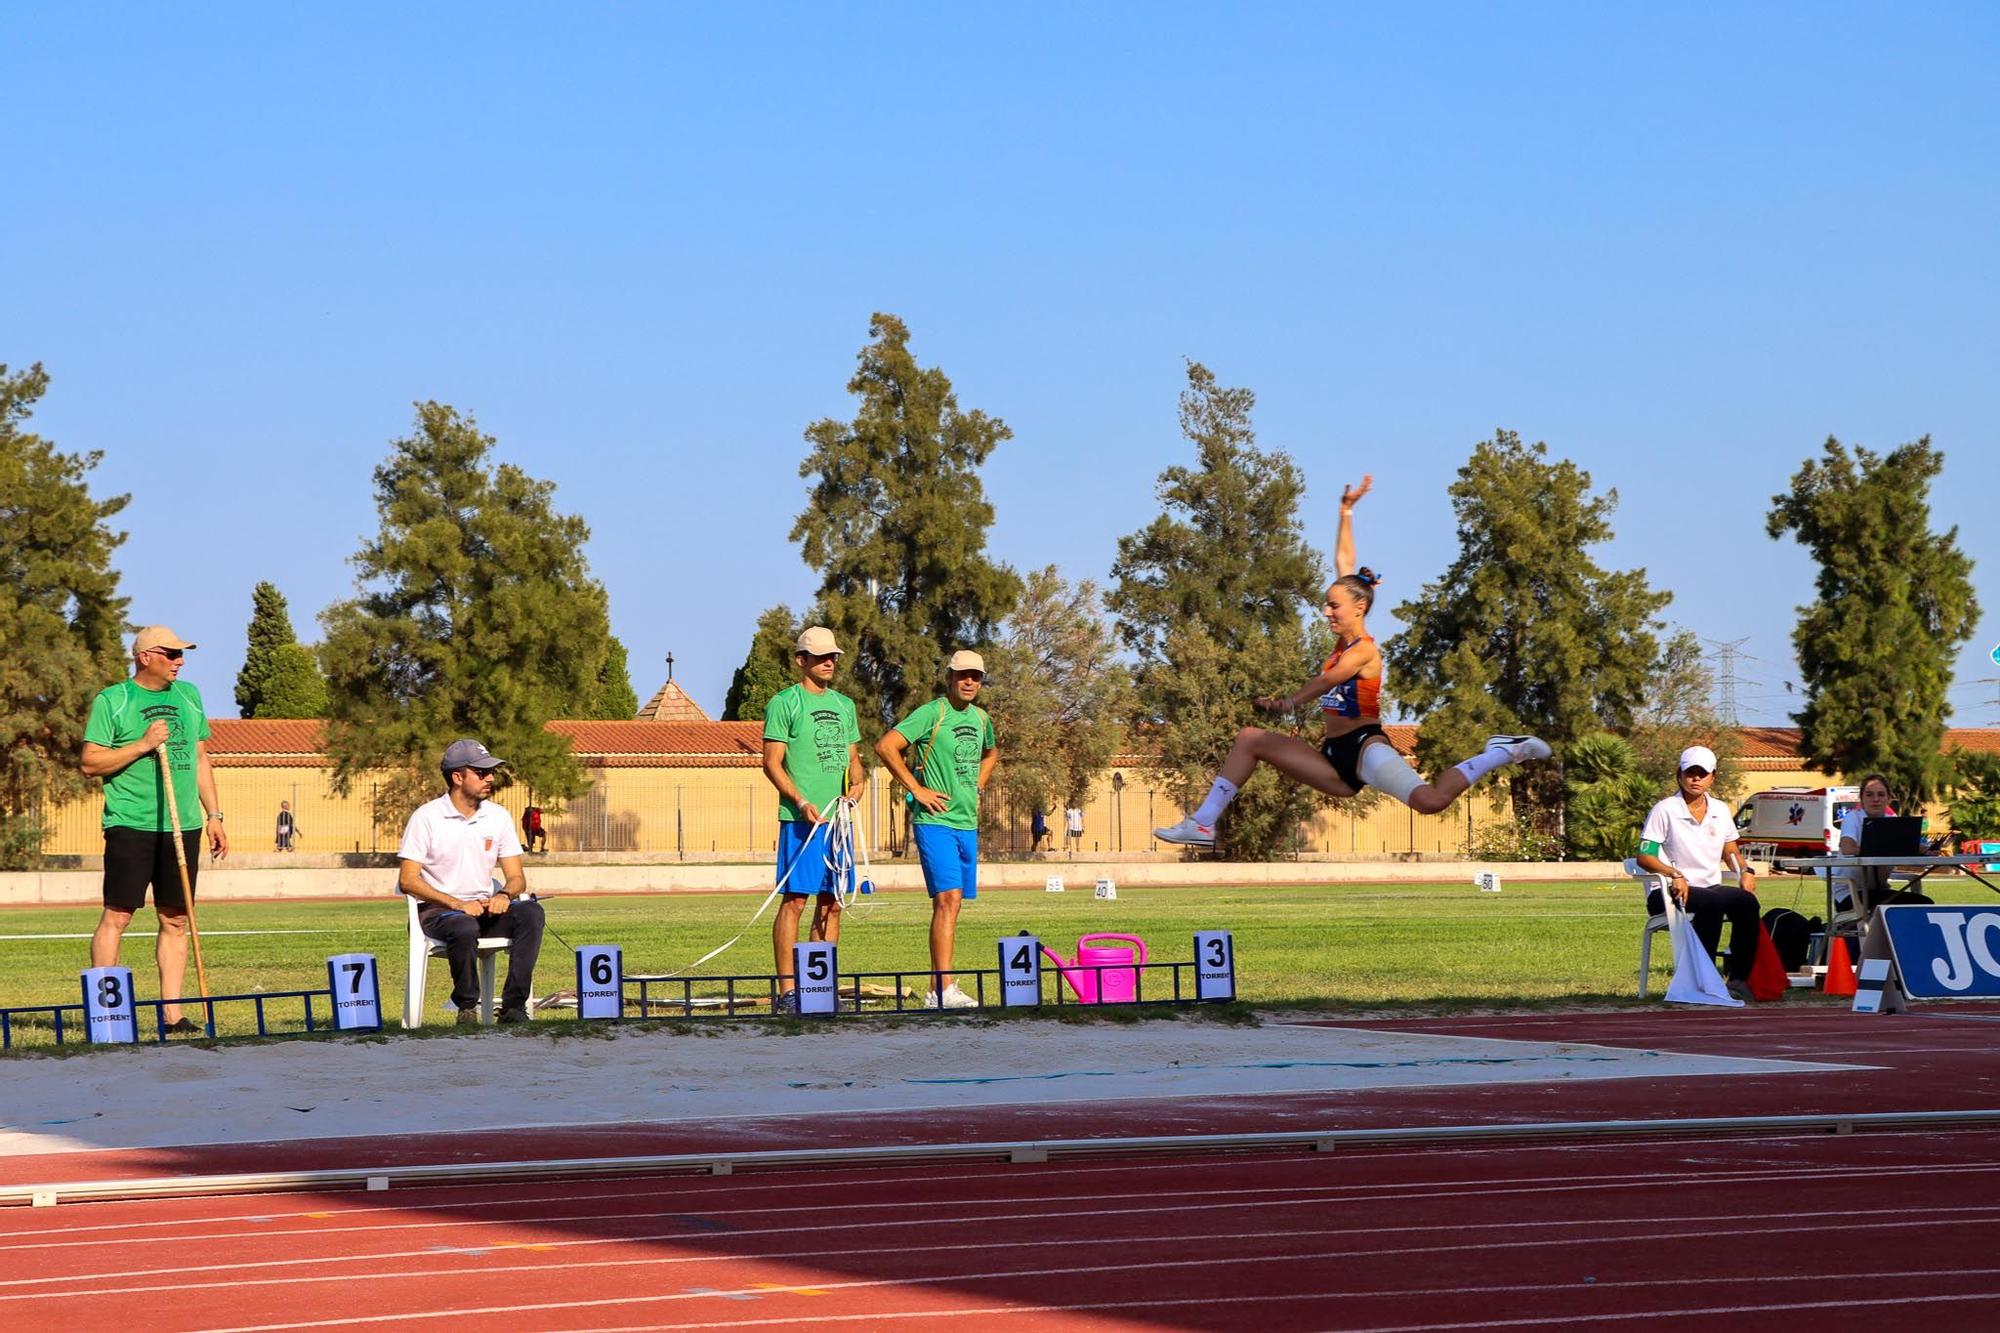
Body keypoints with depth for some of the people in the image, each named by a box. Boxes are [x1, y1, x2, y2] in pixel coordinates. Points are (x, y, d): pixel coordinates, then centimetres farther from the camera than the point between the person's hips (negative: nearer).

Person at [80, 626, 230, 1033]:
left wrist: (214, 816, 16)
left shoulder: (189, 696, 15)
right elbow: (91, 763, -6)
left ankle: (172, 1012, 6)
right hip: (131, 825, -5)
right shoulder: (111, 701, -2)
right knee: (117, 916, -7)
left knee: (176, 920, 4)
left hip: (183, 826, 5)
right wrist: (143, 745, -15)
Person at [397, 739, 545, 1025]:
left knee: (531, 912, -25)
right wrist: (456, 904, -21)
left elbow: (516, 877, 9)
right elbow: (407, 880, -10)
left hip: (484, 906, 4)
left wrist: (504, 895, -16)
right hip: (437, 910, -4)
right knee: (465, 927, -39)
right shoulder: (427, 817, -5)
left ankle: (513, 1006, -29)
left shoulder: (498, 817, 8)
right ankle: (467, 1008, -19)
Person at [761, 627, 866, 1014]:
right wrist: (801, 802, -18)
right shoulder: (784, 703, -3)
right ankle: (787, 990, -9)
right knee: (795, 899, -9)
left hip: (838, 817, 7)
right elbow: (772, 763, -7)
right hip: (801, 819, -7)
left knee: (831, 903, 7)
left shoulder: (844, 705, 18)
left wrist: (856, 782, 1)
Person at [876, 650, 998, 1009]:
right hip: (935, 821, -8)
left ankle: (939, 988, 14)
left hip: (967, 823, 8)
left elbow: (990, 753, 35)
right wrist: (917, 789, -14)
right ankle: (943, 990, -20)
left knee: (950, 902, 9)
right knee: (948, 898, -16)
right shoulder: (932, 713, -10)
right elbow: (885, 746, -16)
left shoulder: (981, 718, 13)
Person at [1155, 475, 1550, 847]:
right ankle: (1202, 824, 0)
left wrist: (1288, 702, -42)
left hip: (1363, 747, -9)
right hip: (1334, 756, 9)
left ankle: (1501, 754, -17)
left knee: (1430, 801, -34)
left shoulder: (1363, 650, -10)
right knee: (1250, 739, 6)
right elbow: (1344, 562, 15)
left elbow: (1328, 680, -31)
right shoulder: (1343, 641, 13)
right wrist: (1346, 511, 15)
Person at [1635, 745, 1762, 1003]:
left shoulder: (1720, 811, 16)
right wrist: (1675, 875, -24)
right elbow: (1643, 857, -8)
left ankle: (1739, 979, -24)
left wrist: (1745, 870, 4)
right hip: (1668, 893, -5)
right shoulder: (1665, 811, -1)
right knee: (1713, 902, -37)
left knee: (1747, 902, -26)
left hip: (1711, 887, 5)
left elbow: (1731, 852, 27)